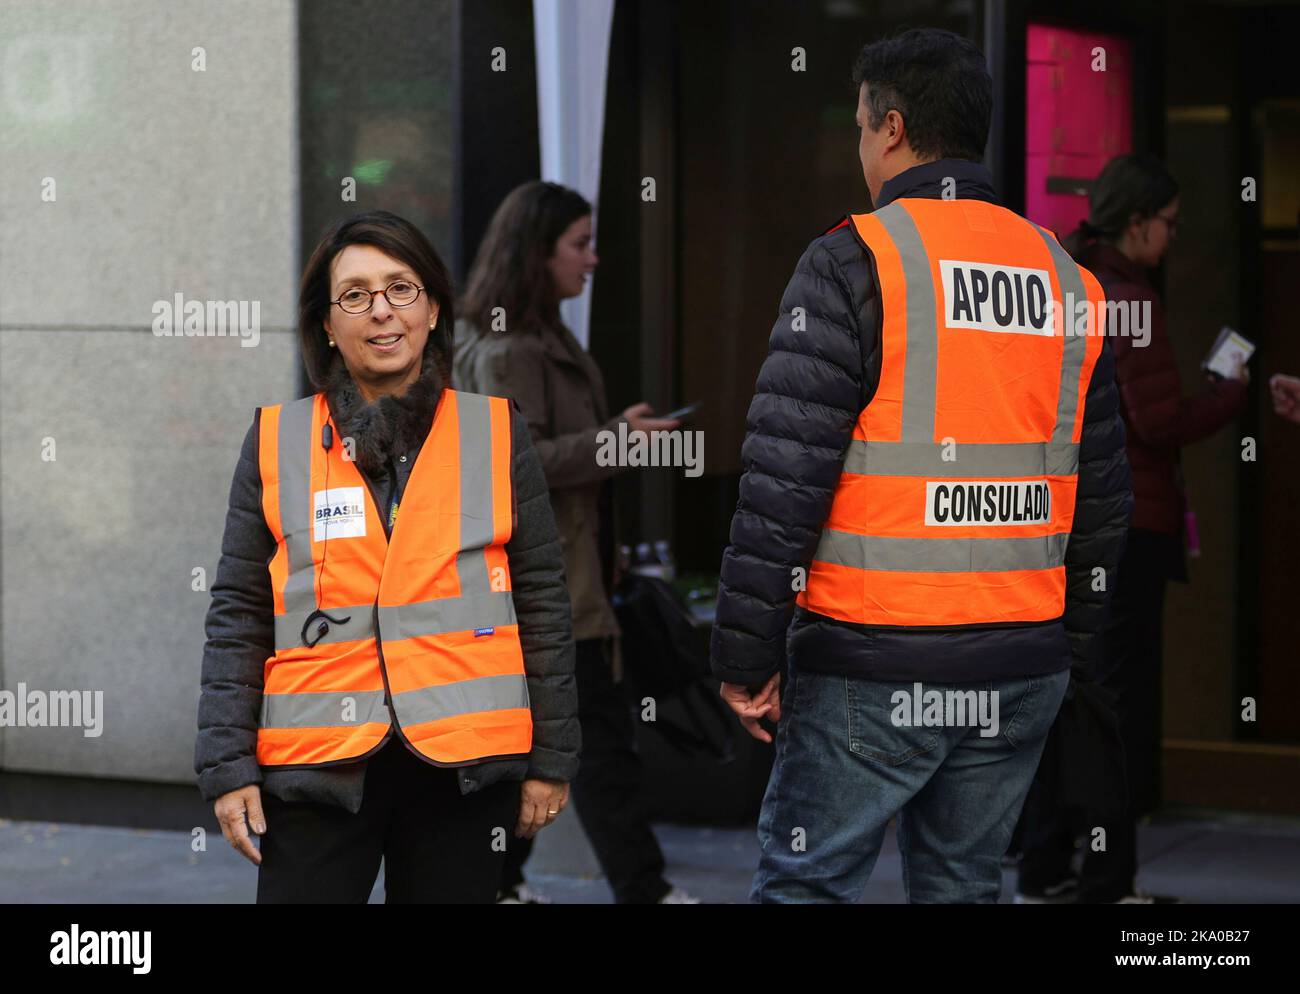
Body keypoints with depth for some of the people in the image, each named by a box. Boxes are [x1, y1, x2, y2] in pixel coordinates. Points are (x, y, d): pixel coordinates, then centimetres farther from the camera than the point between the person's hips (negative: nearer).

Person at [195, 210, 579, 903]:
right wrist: (227, 766, 0)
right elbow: (238, 615, 6)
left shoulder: (496, 433, 5)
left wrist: (550, 759, 5)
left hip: (464, 766, 0)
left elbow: (542, 604, 7)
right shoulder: (277, 442, 5)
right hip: (318, 766, 0)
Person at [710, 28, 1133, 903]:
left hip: (874, 670, -6)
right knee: (964, 884, 14)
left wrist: (746, 655, -8)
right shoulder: (1067, 281, 11)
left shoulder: (855, 261, -8)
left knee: (805, 885, 2)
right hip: (1023, 679, 6)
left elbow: (784, 479, -13)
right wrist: (1067, 647, 23)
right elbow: (1104, 498, 14)